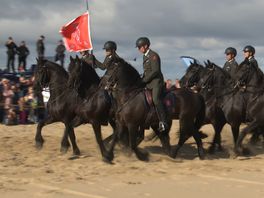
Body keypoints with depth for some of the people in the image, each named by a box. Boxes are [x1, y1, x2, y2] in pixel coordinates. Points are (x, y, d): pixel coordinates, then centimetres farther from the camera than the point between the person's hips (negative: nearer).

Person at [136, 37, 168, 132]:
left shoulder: (153, 56, -12)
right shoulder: (145, 56, 16)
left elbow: (155, 71, -19)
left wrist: (144, 80, -16)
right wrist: (143, 80, 8)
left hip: (156, 81, -10)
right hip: (148, 83, 10)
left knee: (156, 99, -26)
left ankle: (163, 122, -27)